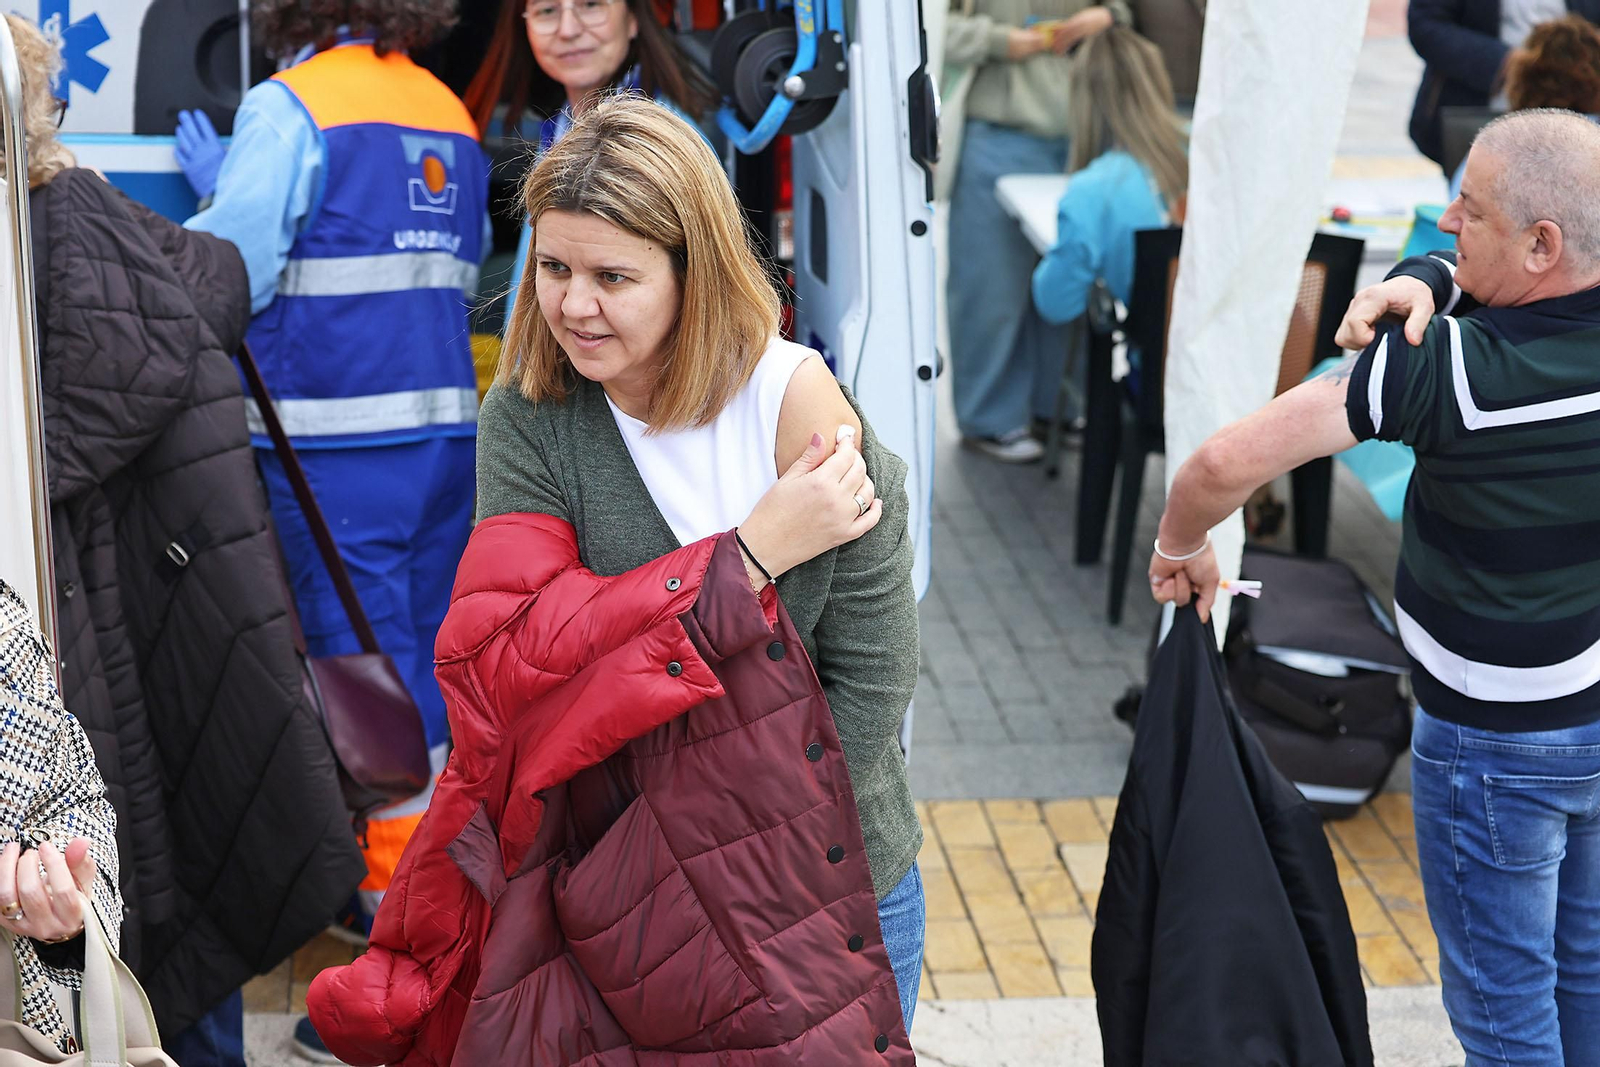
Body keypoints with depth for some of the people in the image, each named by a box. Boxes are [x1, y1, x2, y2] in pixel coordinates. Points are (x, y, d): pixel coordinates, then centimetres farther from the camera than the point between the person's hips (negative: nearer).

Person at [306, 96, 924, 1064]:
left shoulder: (799, 409, -16)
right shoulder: (529, 421, -10)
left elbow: (871, 677, -13)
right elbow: (502, 659, -21)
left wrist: (741, 859, -18)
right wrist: (751, 553, -25)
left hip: (824, 893, -1)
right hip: (614, 886, 1)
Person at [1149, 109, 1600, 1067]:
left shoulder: (1443, 369, -28)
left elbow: (1230, 461, -29)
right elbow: (1457, 267, 7)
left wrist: (1181, 546, -9)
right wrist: (1425, 279, -15)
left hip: (1495, 739, -7)